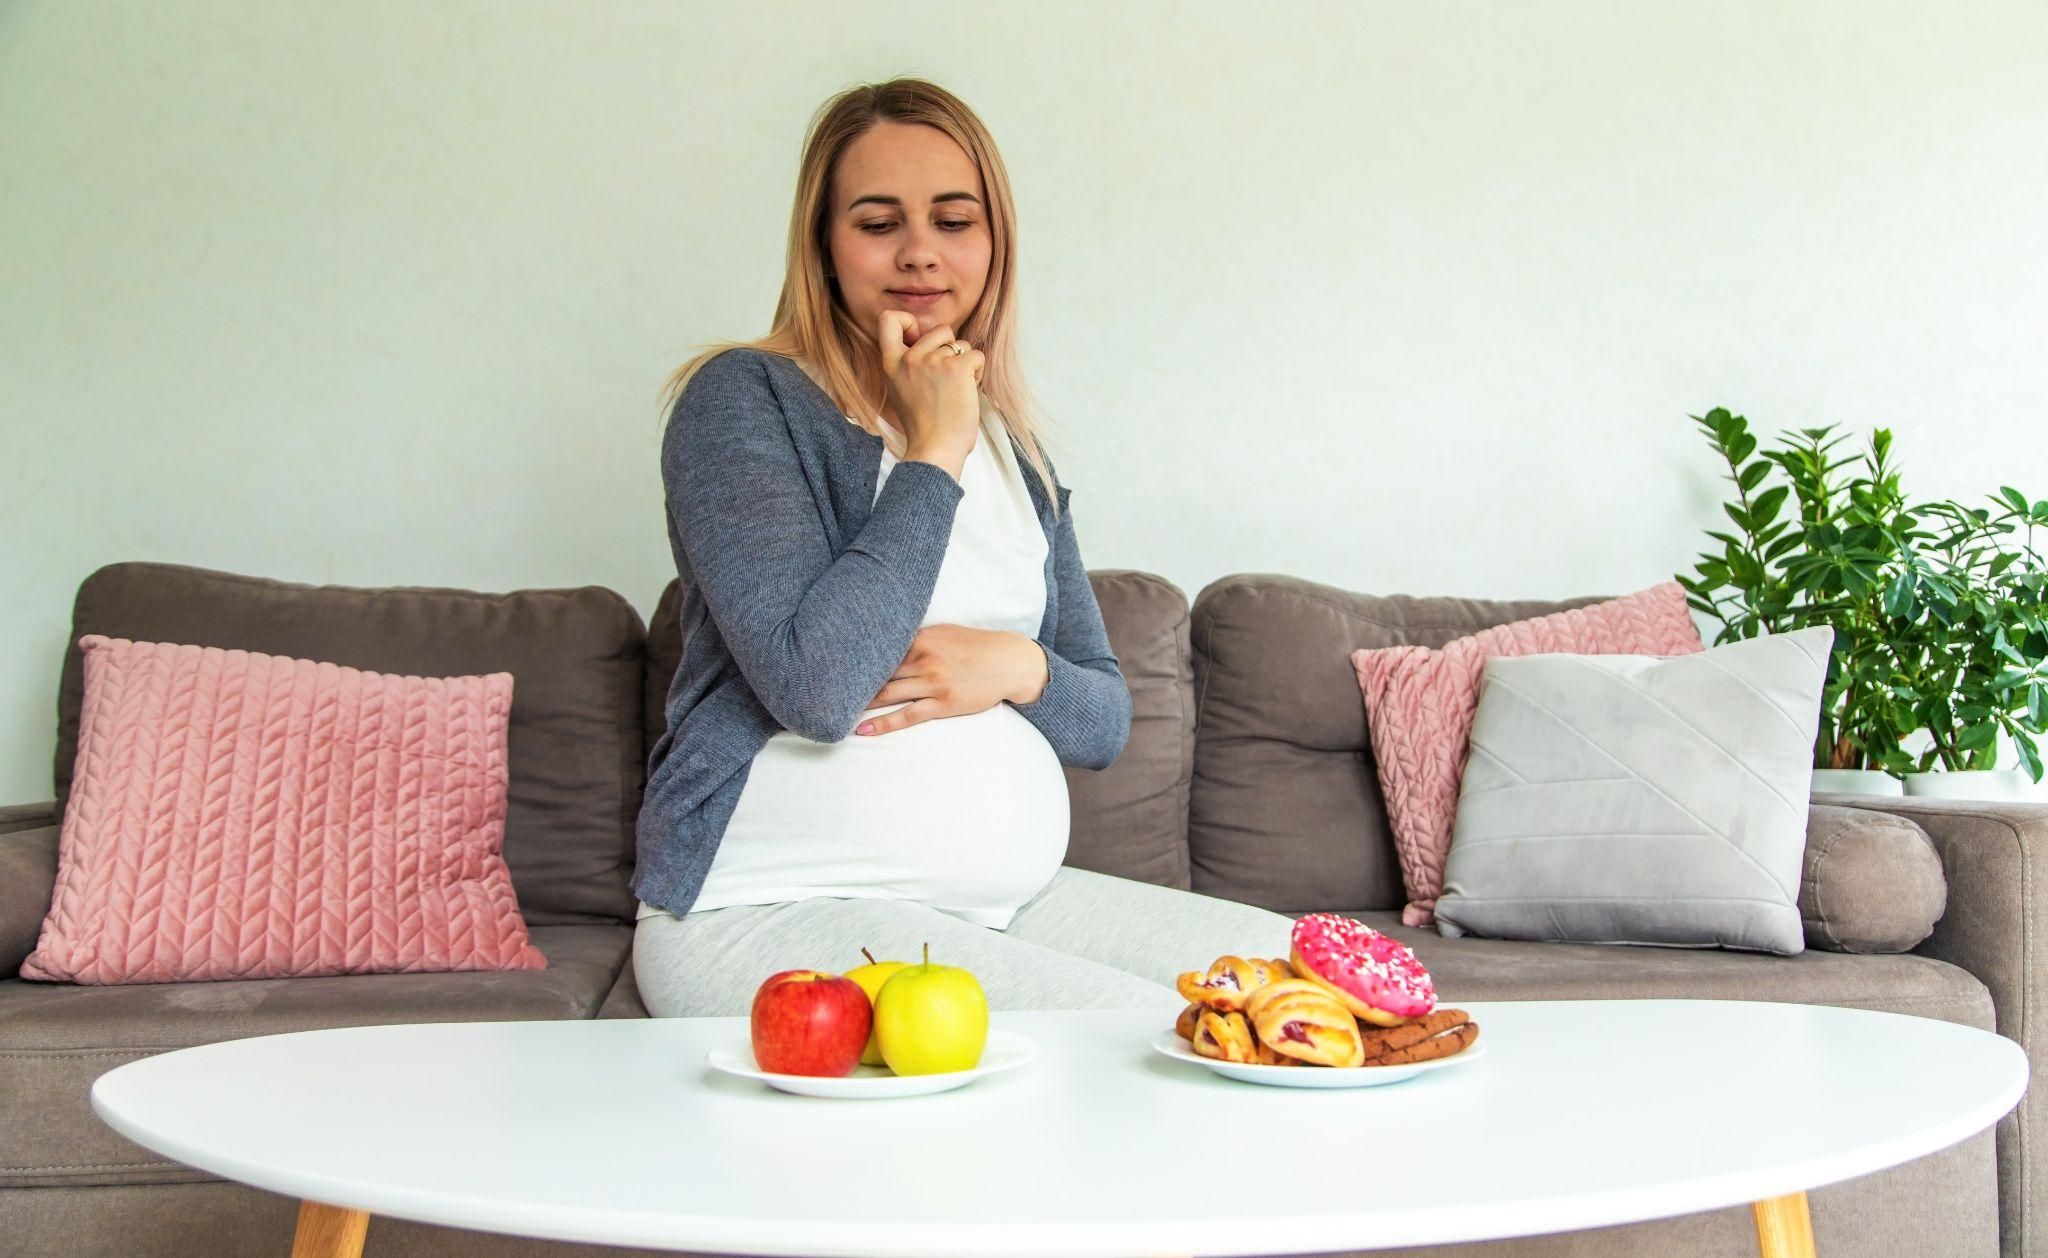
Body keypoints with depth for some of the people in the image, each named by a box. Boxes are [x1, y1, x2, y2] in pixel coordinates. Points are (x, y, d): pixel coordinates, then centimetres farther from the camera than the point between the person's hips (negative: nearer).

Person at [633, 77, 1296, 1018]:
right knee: (1165, 1041, -26)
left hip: (1008, 901, 8)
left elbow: (1105, 720, 15)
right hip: (766, 916, -7)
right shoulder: (742, 399, -7)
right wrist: (931, 456, -13)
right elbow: (815, 685, -22)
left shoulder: (1012, 451, 15)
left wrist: (1016, 669, -8)